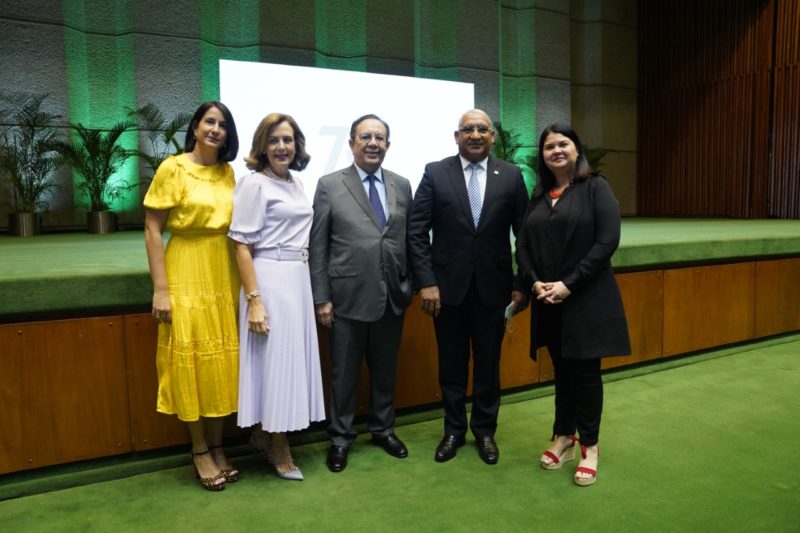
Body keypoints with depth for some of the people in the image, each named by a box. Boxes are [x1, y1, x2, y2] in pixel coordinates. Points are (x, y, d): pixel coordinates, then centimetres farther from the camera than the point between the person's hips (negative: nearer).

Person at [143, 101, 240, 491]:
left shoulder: (228, 172, 8)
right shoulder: (172, 169, -7)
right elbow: (152, 230, -8)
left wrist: (244, 283, 7)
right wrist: (160, 289, -14)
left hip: (224, 279, 5)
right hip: (187, 277, -5)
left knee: (221, 362, 10)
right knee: (192, 361, 4)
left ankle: (217, 446, 25)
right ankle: (200, 451, 19)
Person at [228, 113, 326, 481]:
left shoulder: (296, 184, 13)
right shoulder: (254, 183, -9)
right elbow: (241, 245, -13)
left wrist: (308, 283, 16)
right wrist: (254, 300, -19)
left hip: (298, 279, 8)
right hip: (269, 280, -7)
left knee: (291, 357, 13)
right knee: (276, 359, 1)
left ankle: (265, 435, 31)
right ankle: (279, 451, 18)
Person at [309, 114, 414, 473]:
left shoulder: (402, 185, 7)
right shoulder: (330, 185, -3)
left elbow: (410, 239, 9)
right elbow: (318, 246, -4)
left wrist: (410, 286, 5)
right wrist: (321, 298, -7)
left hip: (392, 297, 3)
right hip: (348, 297, -3)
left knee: (386, 370, 17)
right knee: (344, 372, 10)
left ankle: (383, 429, 36)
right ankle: (340, 437, 29)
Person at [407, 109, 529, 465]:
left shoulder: (511, 175, 1)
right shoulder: (435, 173, -2)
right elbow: (417, 232, -5)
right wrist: (426, 282, -11)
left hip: (493, 286, 1)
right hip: (448, 285, 0)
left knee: (488, 364, 13)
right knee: (451, 364, 13)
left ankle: (485, 431, 32)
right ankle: (453, 430, 32)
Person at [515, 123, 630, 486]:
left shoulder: (595, 187, -3)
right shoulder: (539, 195, 11)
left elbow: (607, 241, -13)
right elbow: (523, 246, 8)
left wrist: (569, 284, -17)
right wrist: (534, 283, -9)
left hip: (587, 298, -4)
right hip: (547, 300, 4)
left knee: (585, 372, 4)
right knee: (562, 371, 13)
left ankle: (589, 447, 20)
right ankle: (563, 438, 28)